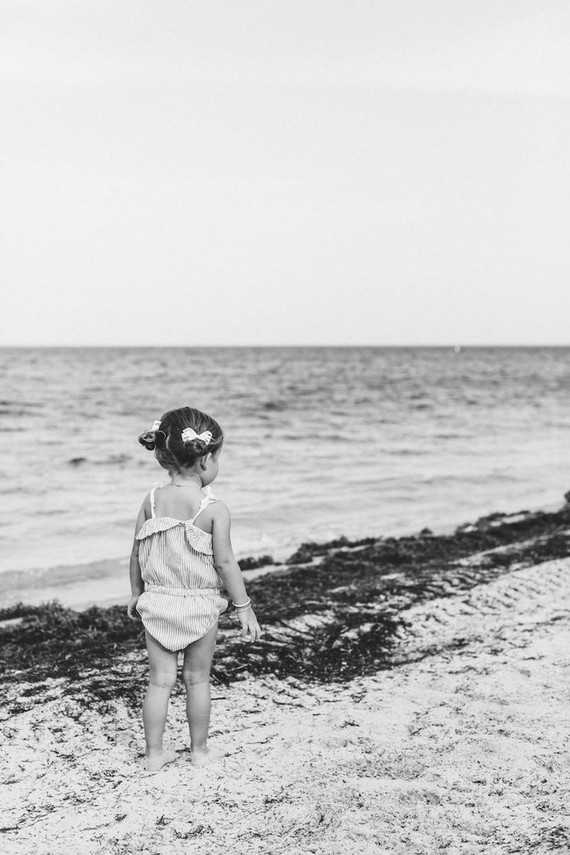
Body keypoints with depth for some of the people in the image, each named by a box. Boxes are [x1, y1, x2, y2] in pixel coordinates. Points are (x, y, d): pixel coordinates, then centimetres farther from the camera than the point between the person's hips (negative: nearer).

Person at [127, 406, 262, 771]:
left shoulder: (152, 501, -4)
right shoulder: (215, 508, -16)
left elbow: (137, 553, 2)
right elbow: (225, 562, -15)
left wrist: (136, 593, 16)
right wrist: (244, 607, -6)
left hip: (158, 601, 3)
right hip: (200, 605, -3)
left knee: (160, 679, 12)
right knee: (198, 679, 13)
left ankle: (154, 752, 18)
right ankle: (199, 749, 26)